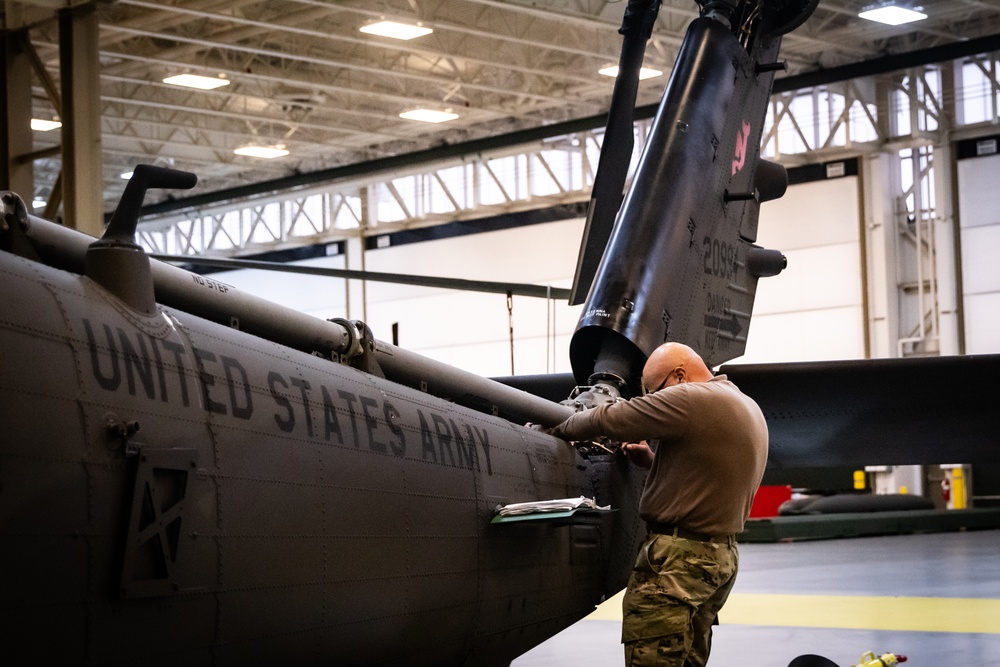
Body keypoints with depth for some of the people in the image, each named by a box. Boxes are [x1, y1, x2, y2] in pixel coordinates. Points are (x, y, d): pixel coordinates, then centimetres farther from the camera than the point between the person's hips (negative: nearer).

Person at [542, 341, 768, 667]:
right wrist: (652, 460, 13)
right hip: (723, 554, 10)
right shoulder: (748, 408, 16)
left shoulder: (691, 399, -14)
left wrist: (562, 428, 3)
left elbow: (608, 419, -13)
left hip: (679, 557, -10)